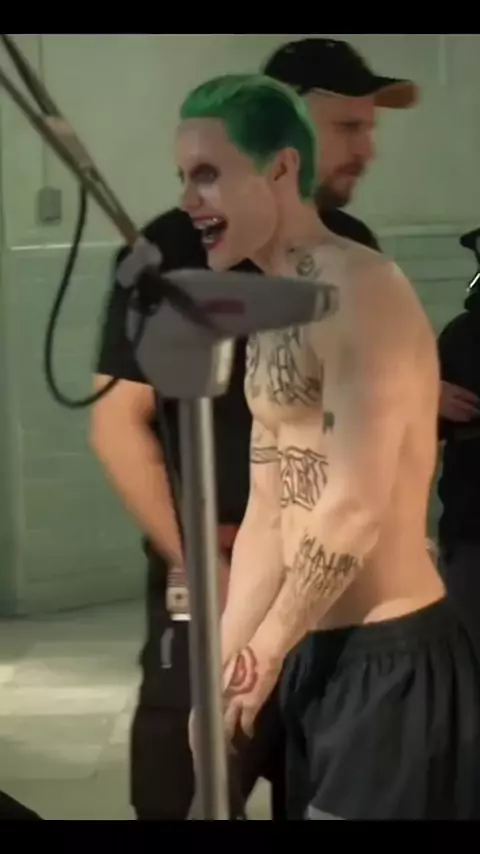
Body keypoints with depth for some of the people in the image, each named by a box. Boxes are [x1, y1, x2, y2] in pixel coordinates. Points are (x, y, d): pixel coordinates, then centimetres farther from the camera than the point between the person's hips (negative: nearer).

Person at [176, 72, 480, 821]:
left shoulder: (359, 291, -16)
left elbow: (356, 511, -21)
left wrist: (263, 652, -11)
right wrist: (227, 665, 11)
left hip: (389, 658, -9)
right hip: (317, 654, 9)